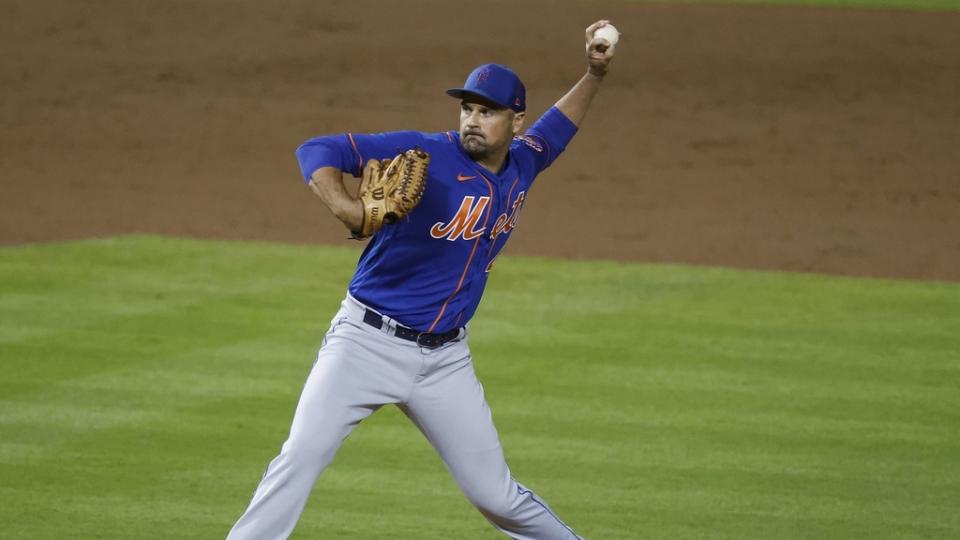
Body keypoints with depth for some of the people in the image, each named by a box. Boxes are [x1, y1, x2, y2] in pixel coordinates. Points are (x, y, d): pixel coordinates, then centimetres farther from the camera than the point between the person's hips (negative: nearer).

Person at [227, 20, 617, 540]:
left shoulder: (521, 166, 7)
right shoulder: (426, 155, -13)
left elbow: (557, 128, 32)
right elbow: (317, 151, -17)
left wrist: (595, 73, 20)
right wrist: (345, 209, -34)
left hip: (444, 359, 4)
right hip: (367, 340, -4)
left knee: (496, 495, 6)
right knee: (301, 457, -17)